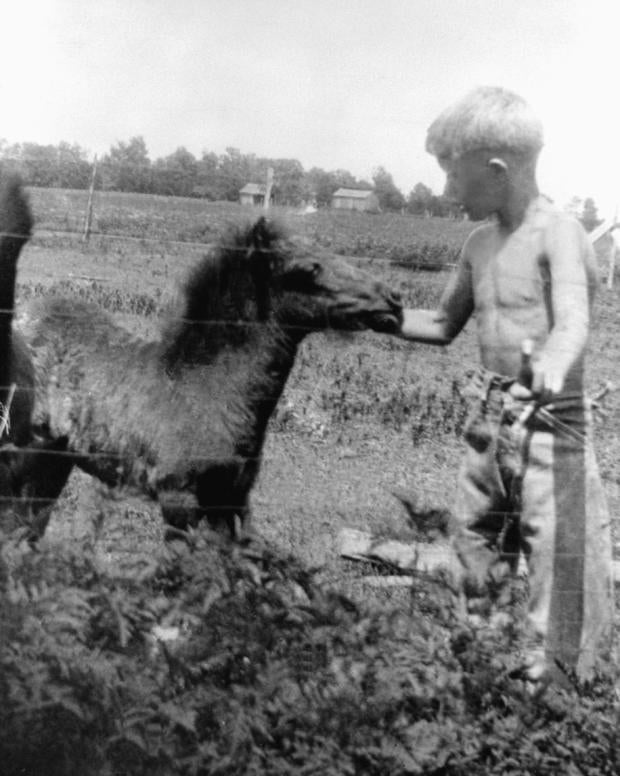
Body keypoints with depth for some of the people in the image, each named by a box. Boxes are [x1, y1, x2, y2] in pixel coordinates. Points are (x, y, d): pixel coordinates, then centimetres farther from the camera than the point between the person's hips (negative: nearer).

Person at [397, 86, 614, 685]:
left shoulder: (557, 233, -14)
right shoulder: (480, 243, 9)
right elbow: (443, 325, 22)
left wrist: (552, 365, -52)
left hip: (549, 425, -8)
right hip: (489, 420, 8)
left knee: (559, 570, -8)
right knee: (472, 548, 17)